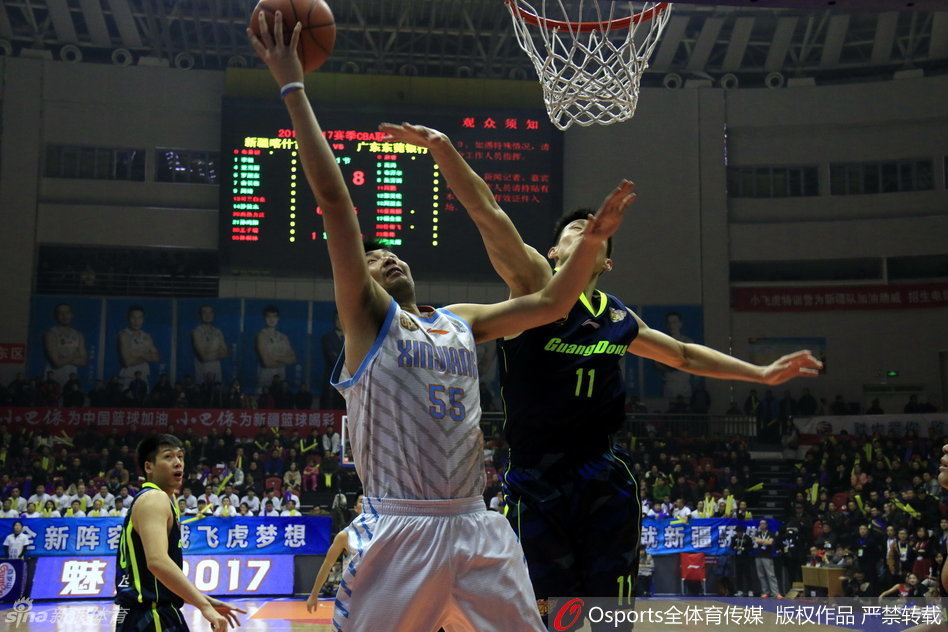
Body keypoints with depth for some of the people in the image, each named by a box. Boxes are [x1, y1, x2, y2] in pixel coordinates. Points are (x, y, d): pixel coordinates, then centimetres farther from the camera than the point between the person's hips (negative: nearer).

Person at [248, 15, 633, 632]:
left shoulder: (461, 320, 19)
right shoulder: (367, 316, 3)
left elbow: (551, 303, 20)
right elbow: (334, 199, -5)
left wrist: (591, 240, 6)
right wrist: (293, 88, -6)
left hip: (476, 527, 5)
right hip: (401, 529, -5)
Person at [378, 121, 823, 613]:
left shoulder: (620, 319, 14)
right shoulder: (534, 282, 0)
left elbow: (683, 355, 30)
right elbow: (488, 213, -13)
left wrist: (761, 373, 30)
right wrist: (442, 148, -25)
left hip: (605, 476, 4)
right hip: (537, 478, -4)